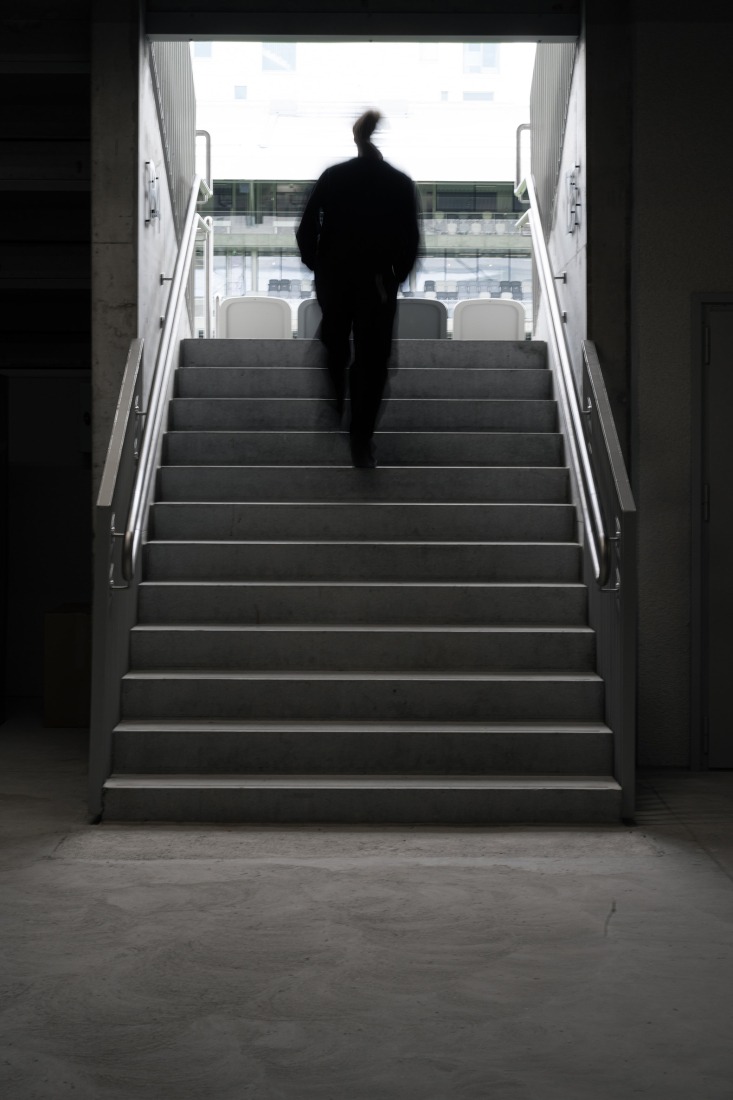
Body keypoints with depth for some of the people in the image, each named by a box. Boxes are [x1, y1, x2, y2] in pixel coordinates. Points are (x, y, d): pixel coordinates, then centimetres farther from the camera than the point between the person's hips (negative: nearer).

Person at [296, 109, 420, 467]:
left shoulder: (332, 177, -4)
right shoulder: (401, 185, -8)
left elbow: (306, 229, -4)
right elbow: (410, 240, -8)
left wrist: (316, 265, 11)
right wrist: (397, 276, 8)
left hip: (332, 280, 2)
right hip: (377, 284, -2)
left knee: (334, 349, 24)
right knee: (371, 361, 3)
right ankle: (361, 443, 0)